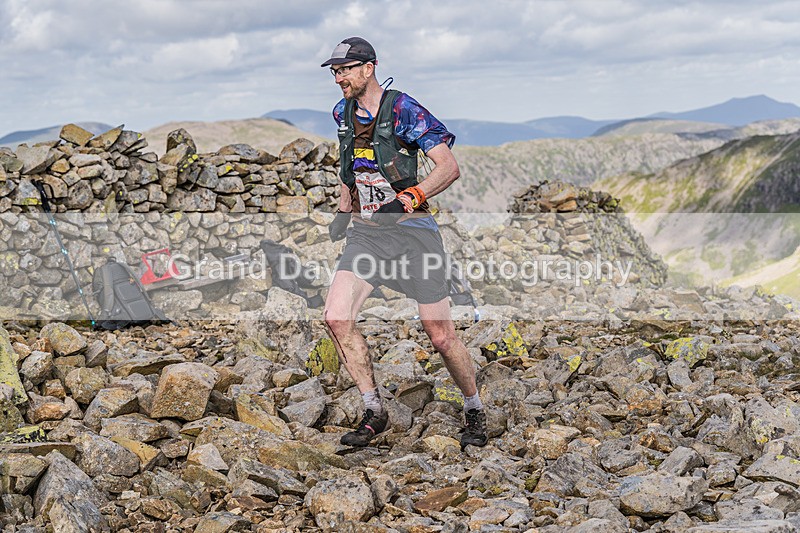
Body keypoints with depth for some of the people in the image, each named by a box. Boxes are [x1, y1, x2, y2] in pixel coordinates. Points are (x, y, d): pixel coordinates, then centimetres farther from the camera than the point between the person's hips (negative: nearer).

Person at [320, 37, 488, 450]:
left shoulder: (404, 111, -14)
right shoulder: (343, 112, 8)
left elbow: (449, 167, -21)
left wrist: (404, 201, -33)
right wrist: (343, 211, 18)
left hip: (412, 232, -5)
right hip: (366, 233, 6)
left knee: (441, 336, 0)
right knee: (336, 317, -15)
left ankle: (474, 412, 25)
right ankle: (374, 412, -1)